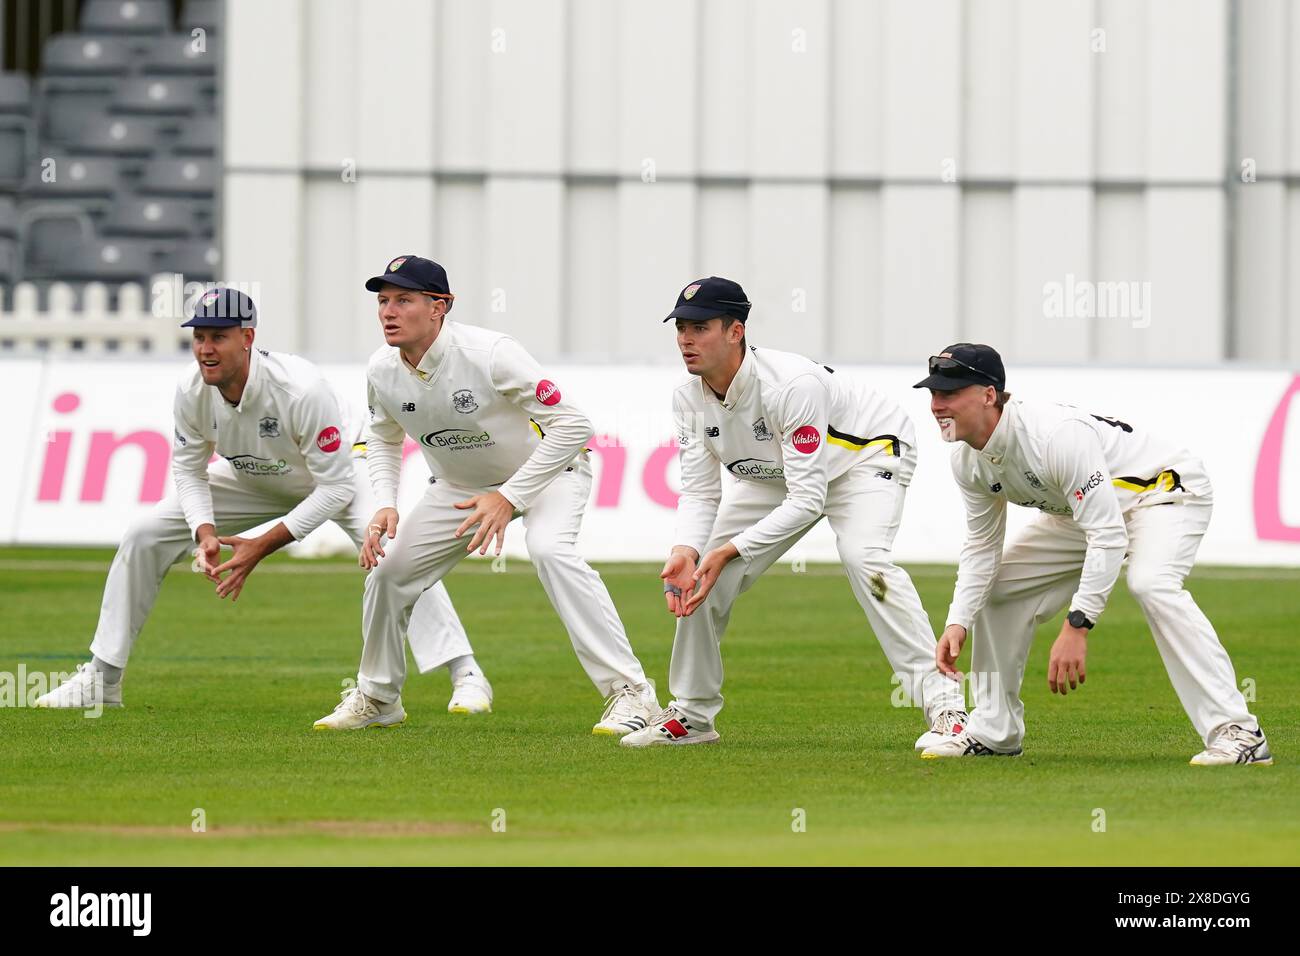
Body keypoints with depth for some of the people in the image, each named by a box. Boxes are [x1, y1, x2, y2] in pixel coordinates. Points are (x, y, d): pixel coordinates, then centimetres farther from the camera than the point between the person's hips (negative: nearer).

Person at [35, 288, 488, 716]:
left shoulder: (302, 390, -39)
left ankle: (466, 677, -25)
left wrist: (264, 546, -36)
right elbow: (189, 468, -8)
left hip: (337, 478, -5)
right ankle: (102, 681, 6)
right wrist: (205, 531, -27)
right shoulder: (192, 391, -24)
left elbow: (336, 487, -33)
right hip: (250, 482, 5)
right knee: (144, 537, -5)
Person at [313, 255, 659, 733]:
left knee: (549, 550, -33)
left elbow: (573, 426, -32)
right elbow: (384, 439, 7)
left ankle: (629, 692, -33)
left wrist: (509, 497, -34)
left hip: (547, 469, -6)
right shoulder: (382, 370, -15)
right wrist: (385, 505, -11)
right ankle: (376, 696, 27)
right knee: (387, 568, 2)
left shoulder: (490, 354, -34)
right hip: (460, 485, 6)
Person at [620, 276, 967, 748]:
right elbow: (699, 492, -12)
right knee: (698, 571, -3)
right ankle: (691, 715, 15)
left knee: (863, 556, -34)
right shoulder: (689, 398, -16)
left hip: (868, 454, -7)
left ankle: (943, 704, -34)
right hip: (776, 473, 7)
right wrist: (686, 549, -32)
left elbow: (806, 501, -37)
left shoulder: (791, 385, -38)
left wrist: (729, 550, -41)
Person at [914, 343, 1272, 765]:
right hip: (1086, 508, 9)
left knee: (1150, 582, -36)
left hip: (1166, 489, -9)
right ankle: (993, 731, 19)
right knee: (994, 584, 5)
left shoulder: (1055, 435, -36)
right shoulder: (968, 460, -10)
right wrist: (958, 622, -14)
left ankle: (1236, 732, -39)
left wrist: (1076, 627, -44)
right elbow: (981, 547, 2)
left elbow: (1108, 536, -39)